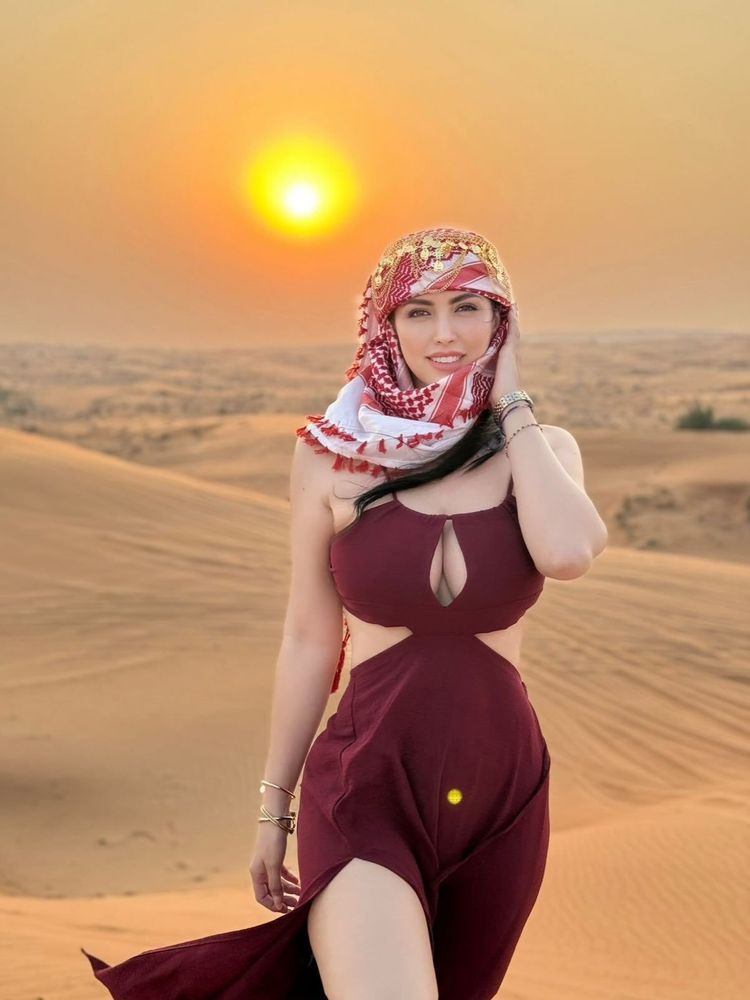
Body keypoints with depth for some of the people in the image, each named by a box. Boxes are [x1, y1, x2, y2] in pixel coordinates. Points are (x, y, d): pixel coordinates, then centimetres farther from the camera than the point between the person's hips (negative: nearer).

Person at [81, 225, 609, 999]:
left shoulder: (542, 447, 0)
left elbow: (568, 554, -23)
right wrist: (273, 806, 6)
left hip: (501, 791, 3)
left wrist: (509, 401, -11)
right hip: (366, 785, -2)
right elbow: (308, 641, 2)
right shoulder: (333, 451, -3)